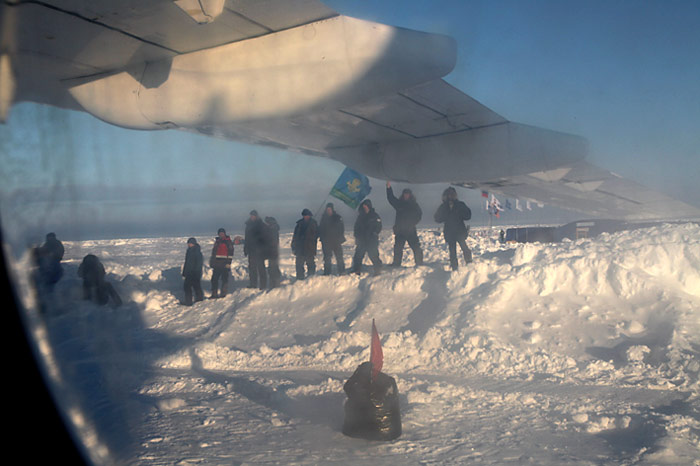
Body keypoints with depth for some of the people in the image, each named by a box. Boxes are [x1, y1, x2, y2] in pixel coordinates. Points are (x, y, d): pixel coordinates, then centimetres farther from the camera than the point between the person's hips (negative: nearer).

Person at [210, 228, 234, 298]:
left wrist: (228, 262, -15)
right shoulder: (217, 241, 17)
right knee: (214, 279, 3)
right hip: (217, 264, 6)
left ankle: (223, 293, 6)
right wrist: (212, 262, 21)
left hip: (225, 264, -6)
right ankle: (214, 294, 9)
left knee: (224, 278, -1)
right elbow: (213, 252, 24)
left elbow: (230, 253, -7)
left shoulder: (228, 242, -1)